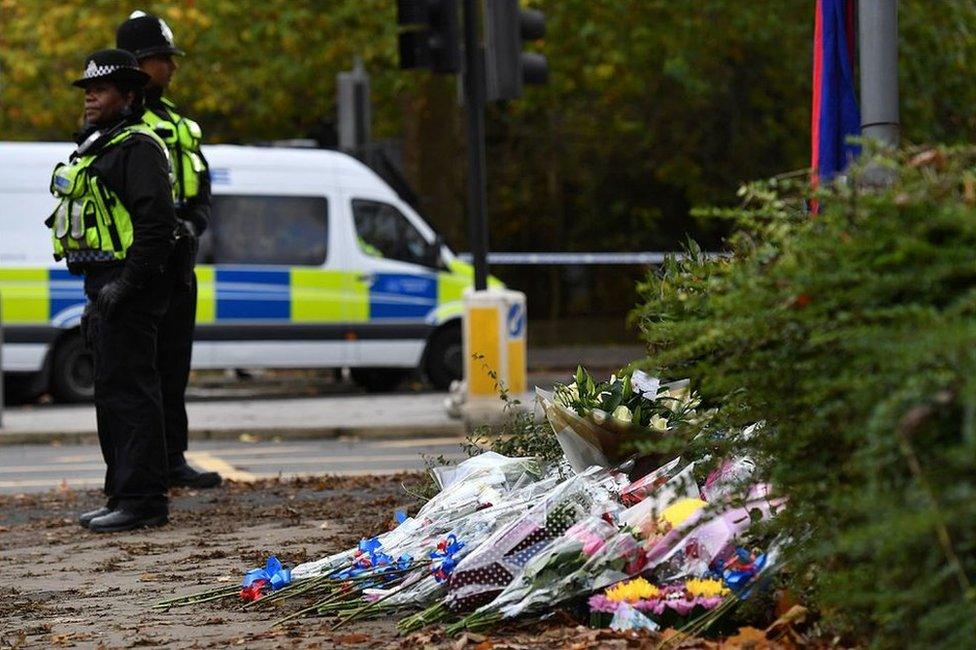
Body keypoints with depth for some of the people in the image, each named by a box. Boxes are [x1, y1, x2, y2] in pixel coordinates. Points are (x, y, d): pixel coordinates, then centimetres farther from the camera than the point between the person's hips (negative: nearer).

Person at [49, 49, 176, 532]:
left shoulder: (138, 147, -12)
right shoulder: (98, 146, 21)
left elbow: (157, 222, -21)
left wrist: (125, 283, -25)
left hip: (130, 289, -11)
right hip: (107, 287, 11)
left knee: (128, 390, -12)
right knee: (113, 392, 14)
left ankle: (143, 500, -11)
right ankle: (123, 496, 21)